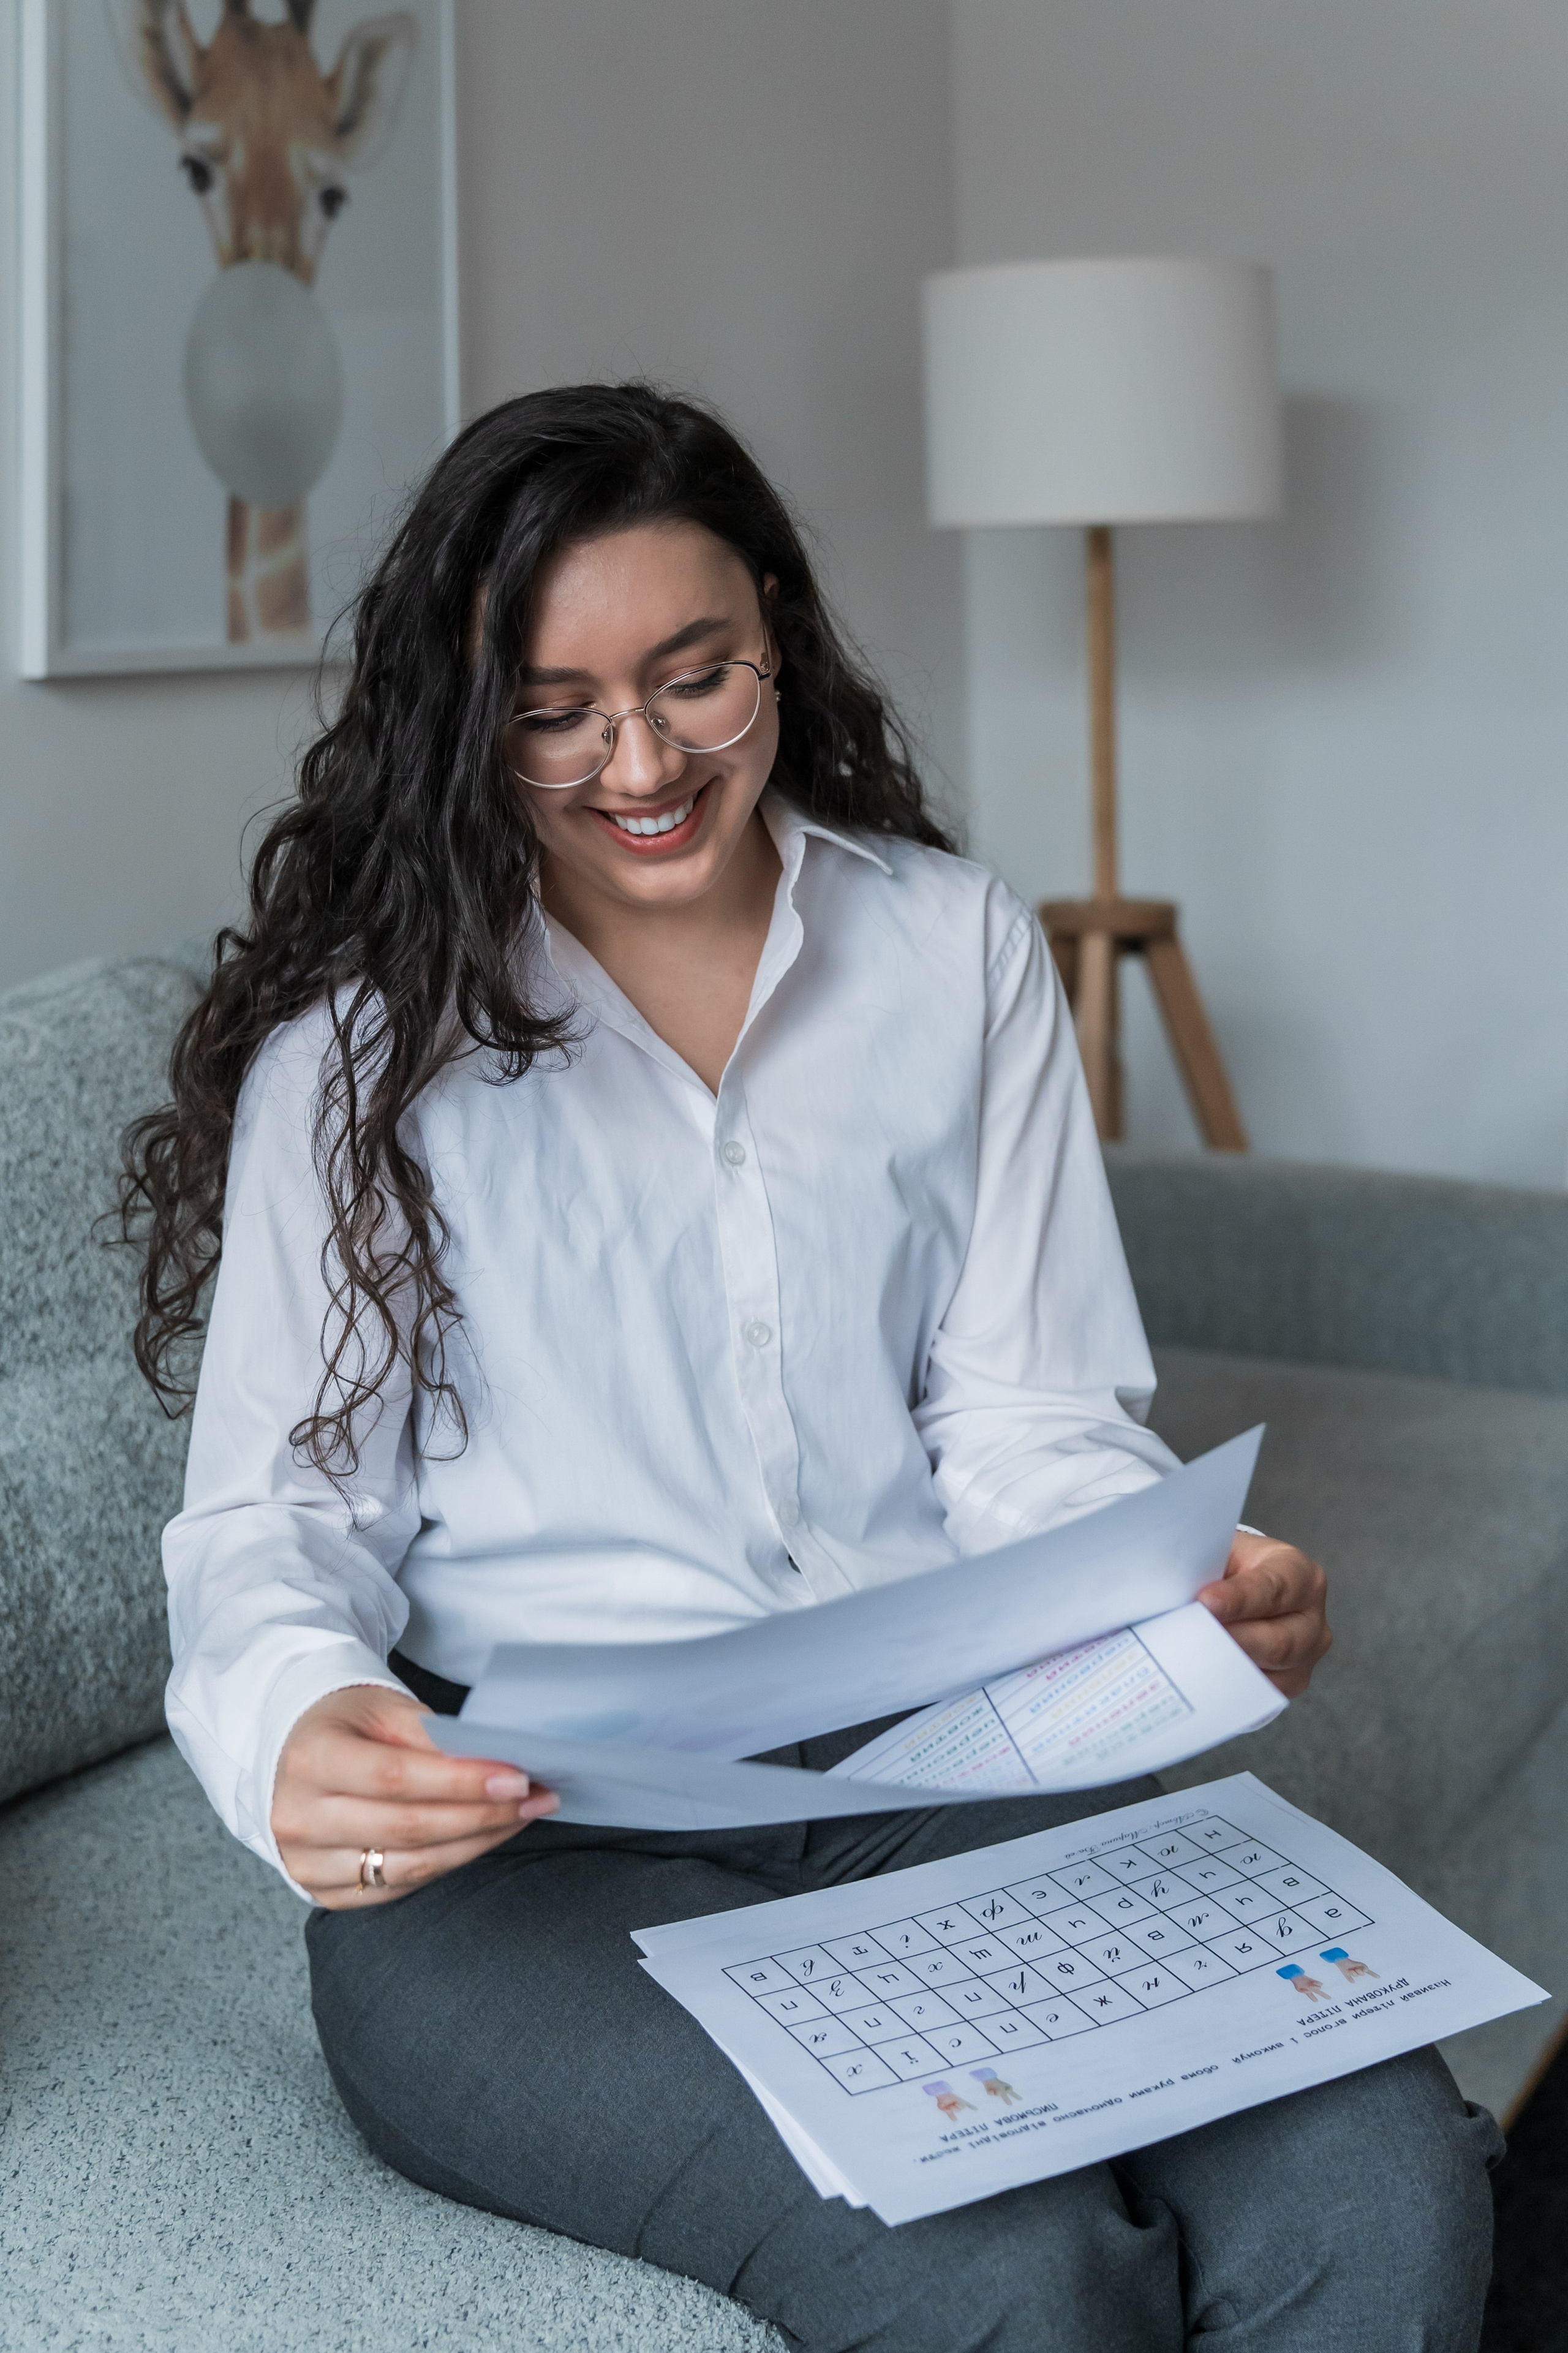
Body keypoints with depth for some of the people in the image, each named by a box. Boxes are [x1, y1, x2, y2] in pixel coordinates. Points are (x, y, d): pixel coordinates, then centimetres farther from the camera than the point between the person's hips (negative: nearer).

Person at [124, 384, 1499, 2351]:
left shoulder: (962, 954, 11)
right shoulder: (365, 1041, 4)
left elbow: (1028, 1423, 8)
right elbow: (281, 1507, 0)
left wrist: (1196, 1592, -15)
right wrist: (300, 1723, -24)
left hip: (938, 1767, 3)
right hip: (520, 1838, -2)